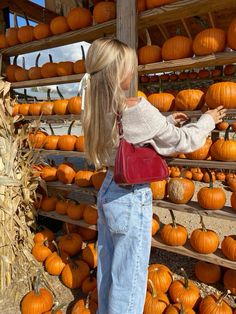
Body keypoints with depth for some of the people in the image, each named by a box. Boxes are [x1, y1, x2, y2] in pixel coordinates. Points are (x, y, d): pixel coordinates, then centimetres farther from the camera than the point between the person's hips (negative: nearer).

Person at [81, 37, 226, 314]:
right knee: (129, 281, 13)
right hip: (131, 198, -8)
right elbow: (182, 141, -10)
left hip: (108, 191, 8)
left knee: (107, 269, 26)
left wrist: (166, 121, 18)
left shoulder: (97, 108, 2)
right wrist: (207, 120, 8)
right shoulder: (136, 108, -22)